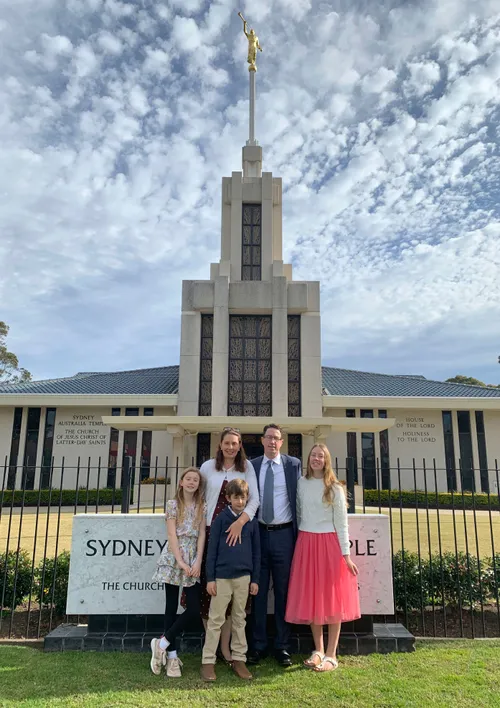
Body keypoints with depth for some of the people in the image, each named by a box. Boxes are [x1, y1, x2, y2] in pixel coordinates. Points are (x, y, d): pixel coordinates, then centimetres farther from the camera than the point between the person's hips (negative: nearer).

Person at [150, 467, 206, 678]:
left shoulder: (202, 506, 7)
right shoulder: (173, 504, 0)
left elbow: (201, 534, 2)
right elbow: (172, 535, -6)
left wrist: (198, 562, -8)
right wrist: (181, 562, -14)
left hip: (193, 559, 3)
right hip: (173, 558, -3)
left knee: (194, 609, -3)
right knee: (171, 607, 4)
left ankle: (162, 644, 11)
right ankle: (172, 655, 14)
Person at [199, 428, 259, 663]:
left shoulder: (247, 467, 3)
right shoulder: (208, 467, 4)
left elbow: (254, 499, -4)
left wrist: (240, 521, -19)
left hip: (235, 531, 0)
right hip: (210, 530, 0)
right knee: (208, 588, 2)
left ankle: (225, 647, 16)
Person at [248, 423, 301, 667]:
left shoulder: (293, 464, 0)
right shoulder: (251, 466, 4)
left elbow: (298, 499, 0)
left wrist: (298, 535, -3)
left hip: (283, 534, -1)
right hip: (258, 534, 1)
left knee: (283, 592, 9)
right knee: (258, 592, 9)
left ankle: (282, 647, 21)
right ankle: (258, 645, 21)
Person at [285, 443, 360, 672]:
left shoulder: (334, 488, -3)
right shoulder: (301, 484, 4)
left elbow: (341, 523, -3)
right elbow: (298, 514, 12)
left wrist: (346, 554, -6)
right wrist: (302, 540, 8)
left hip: (329, 544, -3)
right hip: (305, 543, 3)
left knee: (332, 597, 3)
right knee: (310, 597, 8)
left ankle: (331, 655, 15)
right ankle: (318, 650, 23)